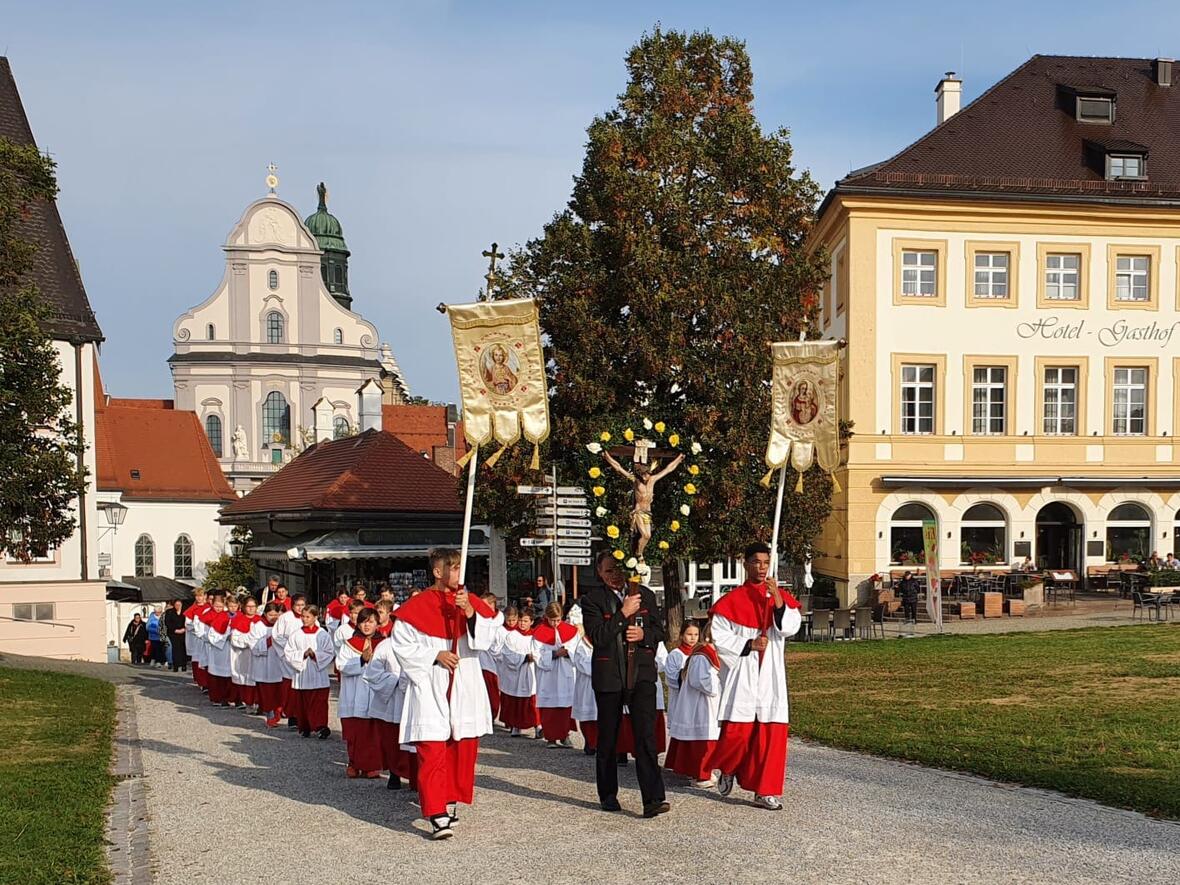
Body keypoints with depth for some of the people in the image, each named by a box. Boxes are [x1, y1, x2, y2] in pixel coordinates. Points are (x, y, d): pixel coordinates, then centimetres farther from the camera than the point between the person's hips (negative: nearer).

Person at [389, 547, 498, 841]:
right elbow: (401, 644, -3)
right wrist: (435, 655, -12)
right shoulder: (417, 607, -4)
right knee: (432, 752, -9)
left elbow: (489, 637, -3)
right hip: (430, 690, -4)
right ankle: (437, 815, -11)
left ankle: (451, 801, 26)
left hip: (465, 690, 4)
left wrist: (470, 613, -19)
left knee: (462, 748, 10)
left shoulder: (471, 602, 6)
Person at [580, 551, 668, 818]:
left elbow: (660, 632, 11)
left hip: (641, 674, 1)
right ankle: (608, 795, 27)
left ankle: (653, 799, -13)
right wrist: (623, 614, -20)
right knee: (607, 739, 11)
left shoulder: (645, 595, 7)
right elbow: (597, 636, -15)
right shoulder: (593, 600, -3)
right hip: (608, 677, -1)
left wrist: (644, 634, -10)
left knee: (646, 735, -11)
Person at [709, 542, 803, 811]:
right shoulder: (732, 600, -1)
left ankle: (765, 791, 6)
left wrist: (777, 598, -17)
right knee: (737, 729, -6)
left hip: (770, 676, 3)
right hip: (741, 675, -3)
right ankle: (727, 768, 25)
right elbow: (720, 638, -4)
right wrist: (749, 644, -13)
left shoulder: (781, 596, 8)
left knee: (772, 730, -2)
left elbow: (791, 627, -7)